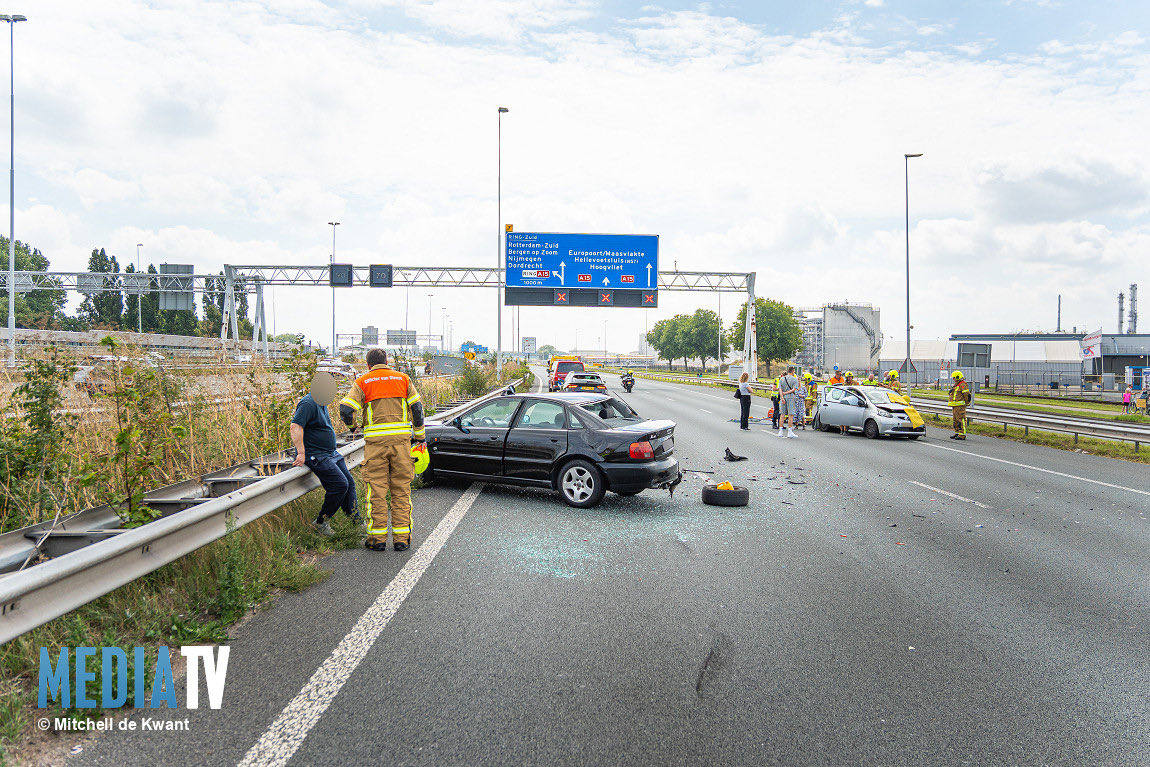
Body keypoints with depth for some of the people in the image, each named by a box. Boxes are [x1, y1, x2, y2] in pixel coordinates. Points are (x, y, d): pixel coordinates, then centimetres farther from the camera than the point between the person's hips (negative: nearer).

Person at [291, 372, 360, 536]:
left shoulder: (322, 403, 15)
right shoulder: (308, 403, -17)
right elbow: (295, 427, -27)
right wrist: (301, 453, -28)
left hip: (330, 454, 10)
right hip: (316, 456, -10)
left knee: (349, 483, 6)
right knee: (340, 485, -17)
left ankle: (356, 521, 12)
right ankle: (321, 522, -3)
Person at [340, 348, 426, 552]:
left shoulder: (362, 382, 5)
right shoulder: (402, 379, 11)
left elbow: (346, 409, -4)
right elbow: (417, 407, 7)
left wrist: (350, 424, 18)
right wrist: (419, 436, 13)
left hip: (375, 441, -1)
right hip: (401, 438, 1)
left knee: (376, 489, 4)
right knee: (401, 489, 6)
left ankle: (378, 538, 7)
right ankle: (401, 538, 7)